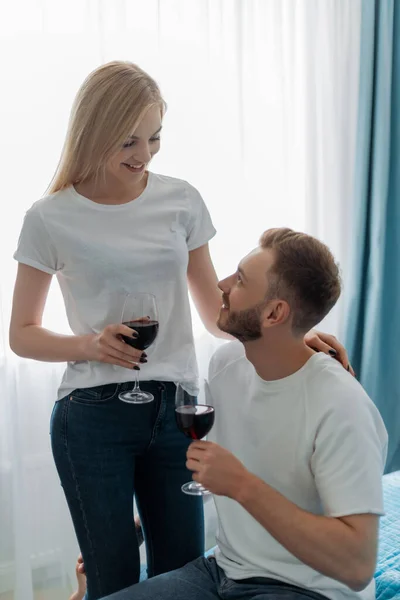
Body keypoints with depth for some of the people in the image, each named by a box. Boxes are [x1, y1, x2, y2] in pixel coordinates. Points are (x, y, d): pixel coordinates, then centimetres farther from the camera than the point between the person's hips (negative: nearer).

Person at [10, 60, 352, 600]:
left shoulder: (181, 200, 3)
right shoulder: (51, 219, -4)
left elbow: (215, 312, 7)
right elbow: (22, 334, 3)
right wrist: (88, 345, -15)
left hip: (175, 411, 3)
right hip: (94, 417, -2)